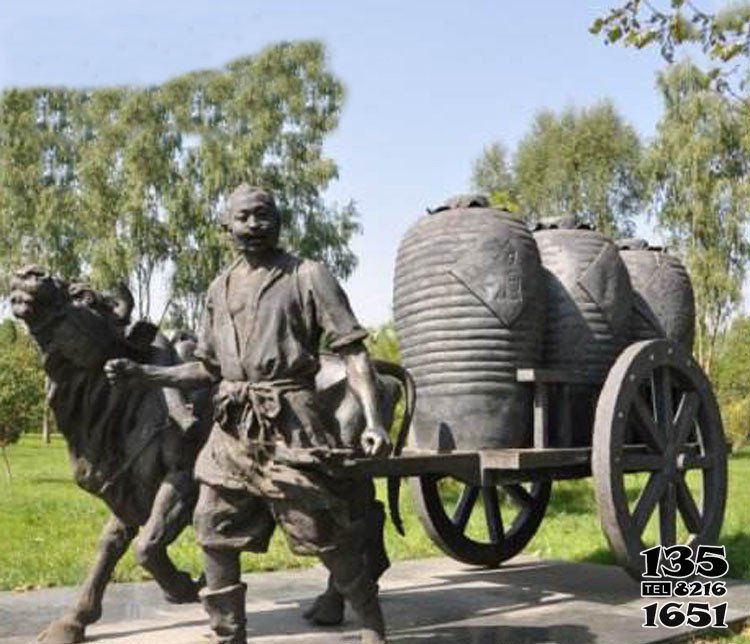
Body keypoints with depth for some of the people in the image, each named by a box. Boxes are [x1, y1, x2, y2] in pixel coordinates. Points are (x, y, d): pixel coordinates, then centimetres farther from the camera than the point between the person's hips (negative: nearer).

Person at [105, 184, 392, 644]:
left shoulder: (308, 276, 0)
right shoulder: (221, 289, 16)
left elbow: (353, 351, -6)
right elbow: (208, 369, 20)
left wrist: (373, 420, -19)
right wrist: (140, 373, 10)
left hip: (290, 423, -5)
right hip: (233, 428, 6)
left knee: (328, 536, -1)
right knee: (214, 532, 8)